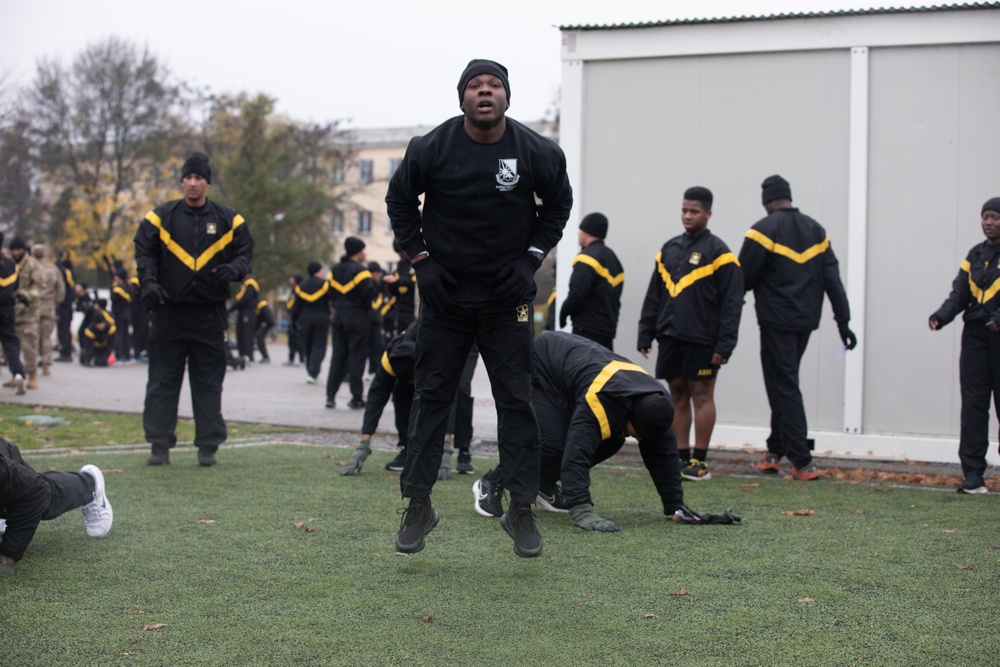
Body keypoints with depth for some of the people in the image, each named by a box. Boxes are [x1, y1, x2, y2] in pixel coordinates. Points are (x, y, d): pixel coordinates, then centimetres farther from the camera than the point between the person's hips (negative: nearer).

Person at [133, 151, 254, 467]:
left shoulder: (228, 219, 5)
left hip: (209, 313, 0)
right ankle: (160, 444, 8)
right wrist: (149, 283, -14)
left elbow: (245, 251, 7)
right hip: (169, 311, 0)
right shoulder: (161, 216, 4)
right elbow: (144, 251, 2)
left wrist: (233, 269, -15)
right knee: (163, 379, 2)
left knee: (209, 381, 4)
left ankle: (208, 446, 10)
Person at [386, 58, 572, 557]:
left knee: (516, 400, -1)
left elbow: (558, 202, 10)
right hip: (444, 292, 0)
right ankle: (418, 505, 11)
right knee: (431, 397, 3)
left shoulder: (536, 153, -7)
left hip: (508, 296, 0)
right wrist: (420, 259, -1)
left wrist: (532, 258, 0)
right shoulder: (431, 149, -8)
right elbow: (399, 199, 7)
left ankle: (522, 509, 8)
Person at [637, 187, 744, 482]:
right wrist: (645, 335, 11)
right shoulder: (668, 250, 14)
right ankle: (681, 458, 15)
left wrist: (724, 345, -14)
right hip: (670, 338, 6)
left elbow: (731, 302, -8)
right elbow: (653, 296, 17)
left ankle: (700, 461, 2)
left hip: (701, 341, -6)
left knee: (702, 395, -2)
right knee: (678, 396, 9)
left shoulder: (718, 253, -4)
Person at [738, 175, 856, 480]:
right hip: (806, 320, 6)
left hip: (776, 320, -6)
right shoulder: (816, 230, 9)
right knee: (784, 385, 18)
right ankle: (775, 452, 24)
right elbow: (833, 279, 5)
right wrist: (843, 321, 5)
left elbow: (744, 279, -10)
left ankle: (803, 463, -6)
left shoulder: (764, 230, -9)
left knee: (784, 388, -2)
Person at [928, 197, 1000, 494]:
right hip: (976, 336, 5)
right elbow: (959, 295, 10)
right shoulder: (975, 255, 14)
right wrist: (940, 317, -6)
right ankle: (973, 474, 0)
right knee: (973, 405, 0)